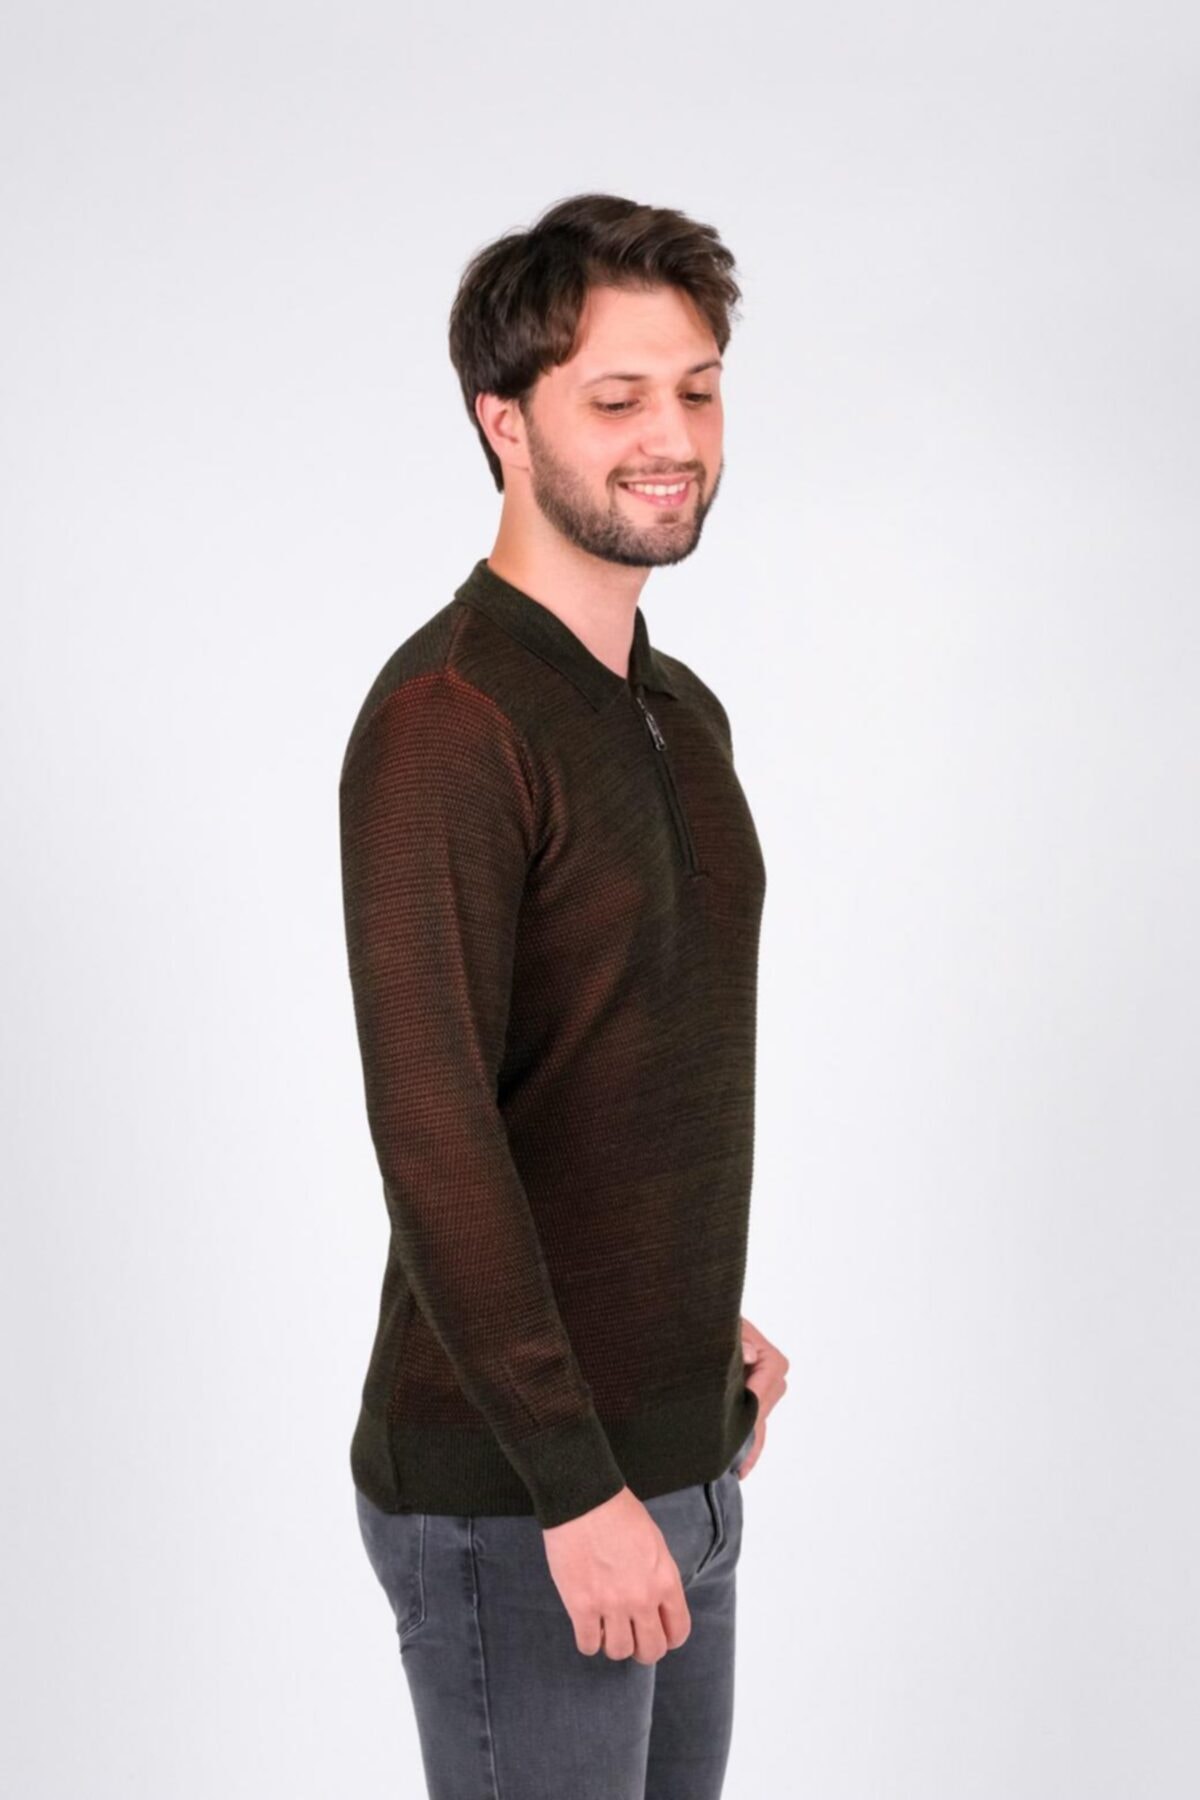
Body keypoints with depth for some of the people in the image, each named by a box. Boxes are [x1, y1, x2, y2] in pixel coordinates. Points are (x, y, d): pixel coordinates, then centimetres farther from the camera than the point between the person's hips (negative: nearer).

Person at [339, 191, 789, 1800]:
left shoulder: (683, 713, 10)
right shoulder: (447, 720, -19)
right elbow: (432, 1128, -24)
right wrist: (576, 1487, -23)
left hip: (682, 1470, 8)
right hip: (513, 1494, -8)